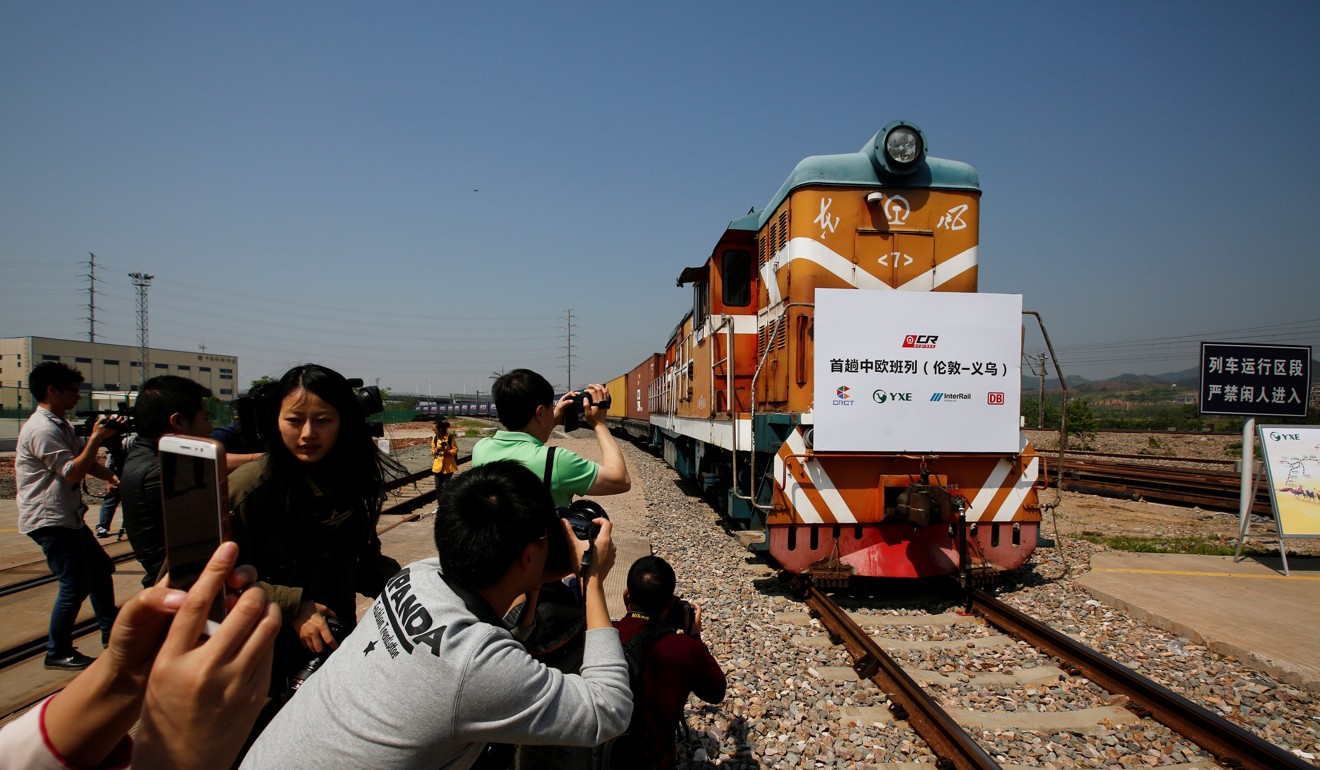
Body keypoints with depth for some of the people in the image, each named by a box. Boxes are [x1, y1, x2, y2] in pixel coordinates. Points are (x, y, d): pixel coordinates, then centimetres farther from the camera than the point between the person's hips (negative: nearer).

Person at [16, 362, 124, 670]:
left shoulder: (61, 425, 14)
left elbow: (86, 462, 15)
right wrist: (97, 437, -22)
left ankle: (110, 631, 31)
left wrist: (112, 477, 0)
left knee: (100, 567, 18)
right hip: (49, 520, -11)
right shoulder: (42, 429, -19)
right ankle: (58, 652, 8)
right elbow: (74, 473, -24)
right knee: (76, 585, -7)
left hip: (68, 516, 11)